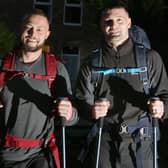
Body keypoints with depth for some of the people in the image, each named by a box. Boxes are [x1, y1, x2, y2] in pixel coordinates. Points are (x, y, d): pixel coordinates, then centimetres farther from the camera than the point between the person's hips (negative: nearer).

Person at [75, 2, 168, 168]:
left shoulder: (150, 58, 5)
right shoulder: (91, 63, 8)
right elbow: (81, 101, 7)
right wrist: (91, 111, -15)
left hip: (140, 140, 0)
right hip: (103, 140, 1)